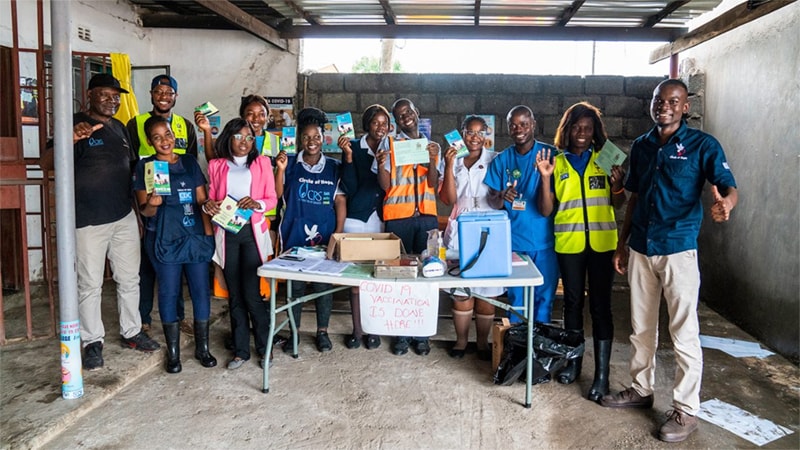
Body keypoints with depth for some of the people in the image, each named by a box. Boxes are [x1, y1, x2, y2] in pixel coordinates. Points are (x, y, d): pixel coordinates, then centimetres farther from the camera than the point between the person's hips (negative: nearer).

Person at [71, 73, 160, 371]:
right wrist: (70, 139, -41)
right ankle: (92, 342, 17)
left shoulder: (120, 127, 12)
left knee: (130, 279, 13)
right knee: (90, 285, 4)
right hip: (89, 220, -6)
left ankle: (131, 332, 27)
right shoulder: (76, 124, -7)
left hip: (125, 217, 6)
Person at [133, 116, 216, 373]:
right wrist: (152, 204, -24)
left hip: (196, 237, 3)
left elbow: (202, 201, 9)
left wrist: (208, 233, 2)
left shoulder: (190, 162, 9)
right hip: (164, 240, -2)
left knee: (201, 290, 4)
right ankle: (173, 352, 16)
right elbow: (144, 210, 0)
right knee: (169, 292, 3)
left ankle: (202, 348, 18)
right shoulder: (145, 167, 2)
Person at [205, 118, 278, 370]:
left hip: (252, 232, -2)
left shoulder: (262, 163, 5)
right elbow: (211, 198, 10)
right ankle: (240, 350, 18)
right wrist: (207, 206, -12)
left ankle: (264, 347, 11)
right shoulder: (216, 166, 9)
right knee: (235, 295, 7)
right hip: (226, 233, 2)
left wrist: (257, 204, -17)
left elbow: (272, 199, 3)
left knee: (252, 294, -6)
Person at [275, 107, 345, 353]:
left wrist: (339, 233, -4)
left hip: (324, 235, 0)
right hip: (295, 234, 0)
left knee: (323, 284, 6)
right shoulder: (291, 163, 4)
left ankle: (322, 331, 20)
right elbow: (277, 194, -3)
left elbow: (340, 201, 3)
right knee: (295, 284, 6)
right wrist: (280, 169, -16)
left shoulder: (333, 167, 5)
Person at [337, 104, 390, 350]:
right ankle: (357, 329, 16)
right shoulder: (354, 147, -1)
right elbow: (348, 188, -8)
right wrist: (348, 156, -15)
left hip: (383, 219, 1)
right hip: (357, 217, -1)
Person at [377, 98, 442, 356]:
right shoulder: (390, 145, 4)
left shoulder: (432, 146, 13)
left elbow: (433, 184, 1)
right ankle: (401, 333, 11)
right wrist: (381, 165, -21)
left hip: (426, 216, 2)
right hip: (398, 217, -2)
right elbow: (385, 186, -2)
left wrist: (432, 159, -15)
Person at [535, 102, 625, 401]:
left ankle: (602, 373, 7)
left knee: (600, 305, 0)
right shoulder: (557, 163, 4)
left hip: (602, 242, -1)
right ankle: (574, 360, 27)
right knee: (573, 302, 12)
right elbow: (546, 210, -1)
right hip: (569, 242, 1)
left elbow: (618, 204, 7)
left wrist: (617, 183, -12)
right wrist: (545, 176, -13)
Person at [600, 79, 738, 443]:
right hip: (640, 249, 5)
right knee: (641, 327, 15)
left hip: (678, 250, -5)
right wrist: (622, 244, 14)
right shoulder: (640, 146, 10)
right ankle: (641, 389, 31)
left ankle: (686, 410, 12)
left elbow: (728, 186, -15)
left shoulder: (702, 145, -5)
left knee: (684, 332, 0)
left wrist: (725, 202, -40)